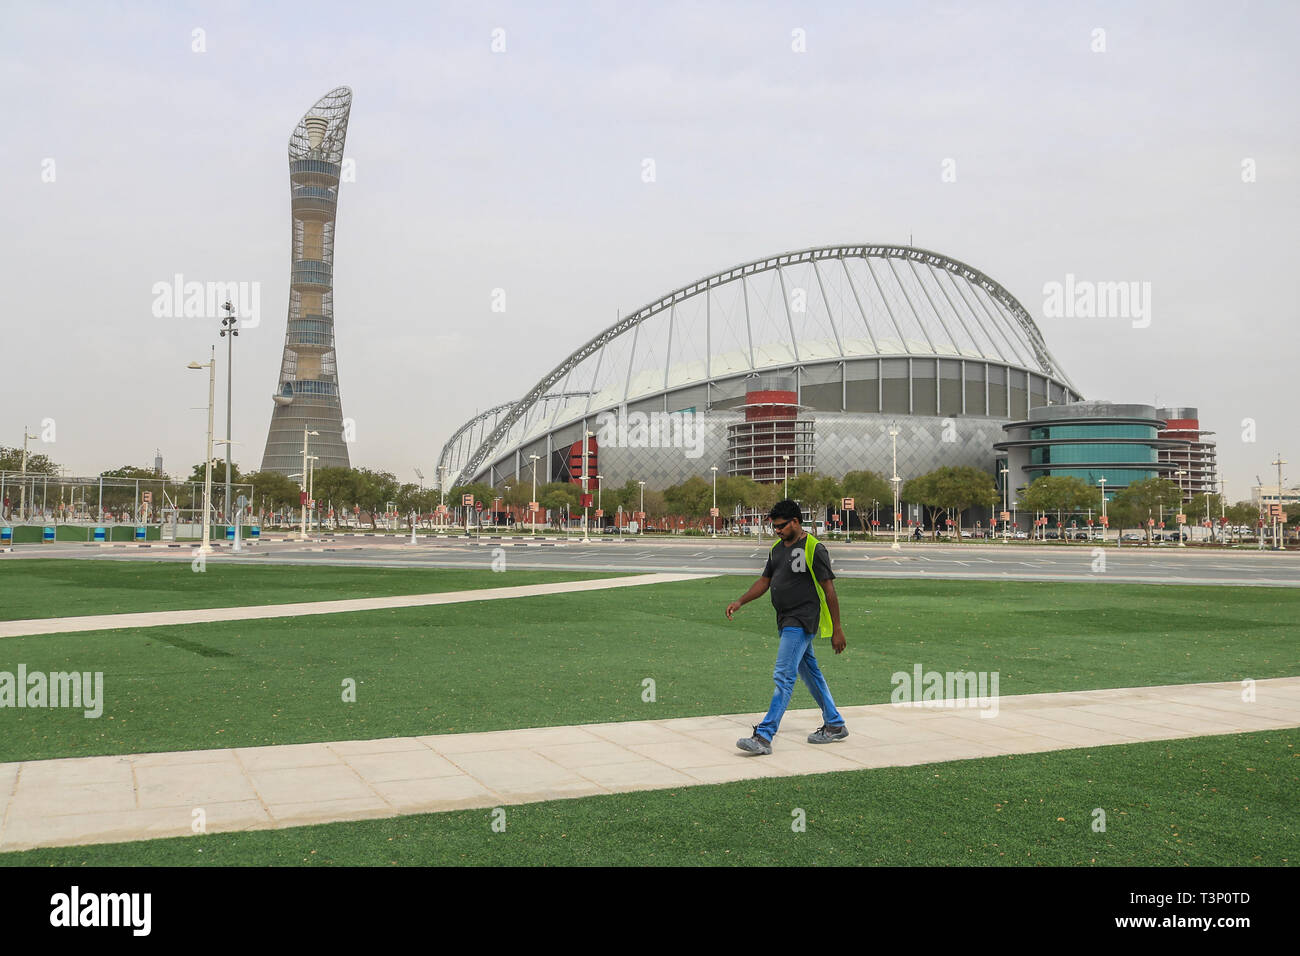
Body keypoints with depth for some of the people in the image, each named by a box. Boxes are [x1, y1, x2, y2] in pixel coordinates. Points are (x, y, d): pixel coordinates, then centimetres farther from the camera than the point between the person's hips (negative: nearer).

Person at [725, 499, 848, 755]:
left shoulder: (814, 549, -12)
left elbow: (829, 590, -11)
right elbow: (764, 581, 20)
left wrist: (837, 629, -12)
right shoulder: (777, 549, 13)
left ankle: (764, 736, -16)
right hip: (786, 621, 9)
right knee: (810, 673, 17)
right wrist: (740, 602, 6)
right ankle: (834, 725, 30)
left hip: (802, 622, -9)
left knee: (783, 676, -13)